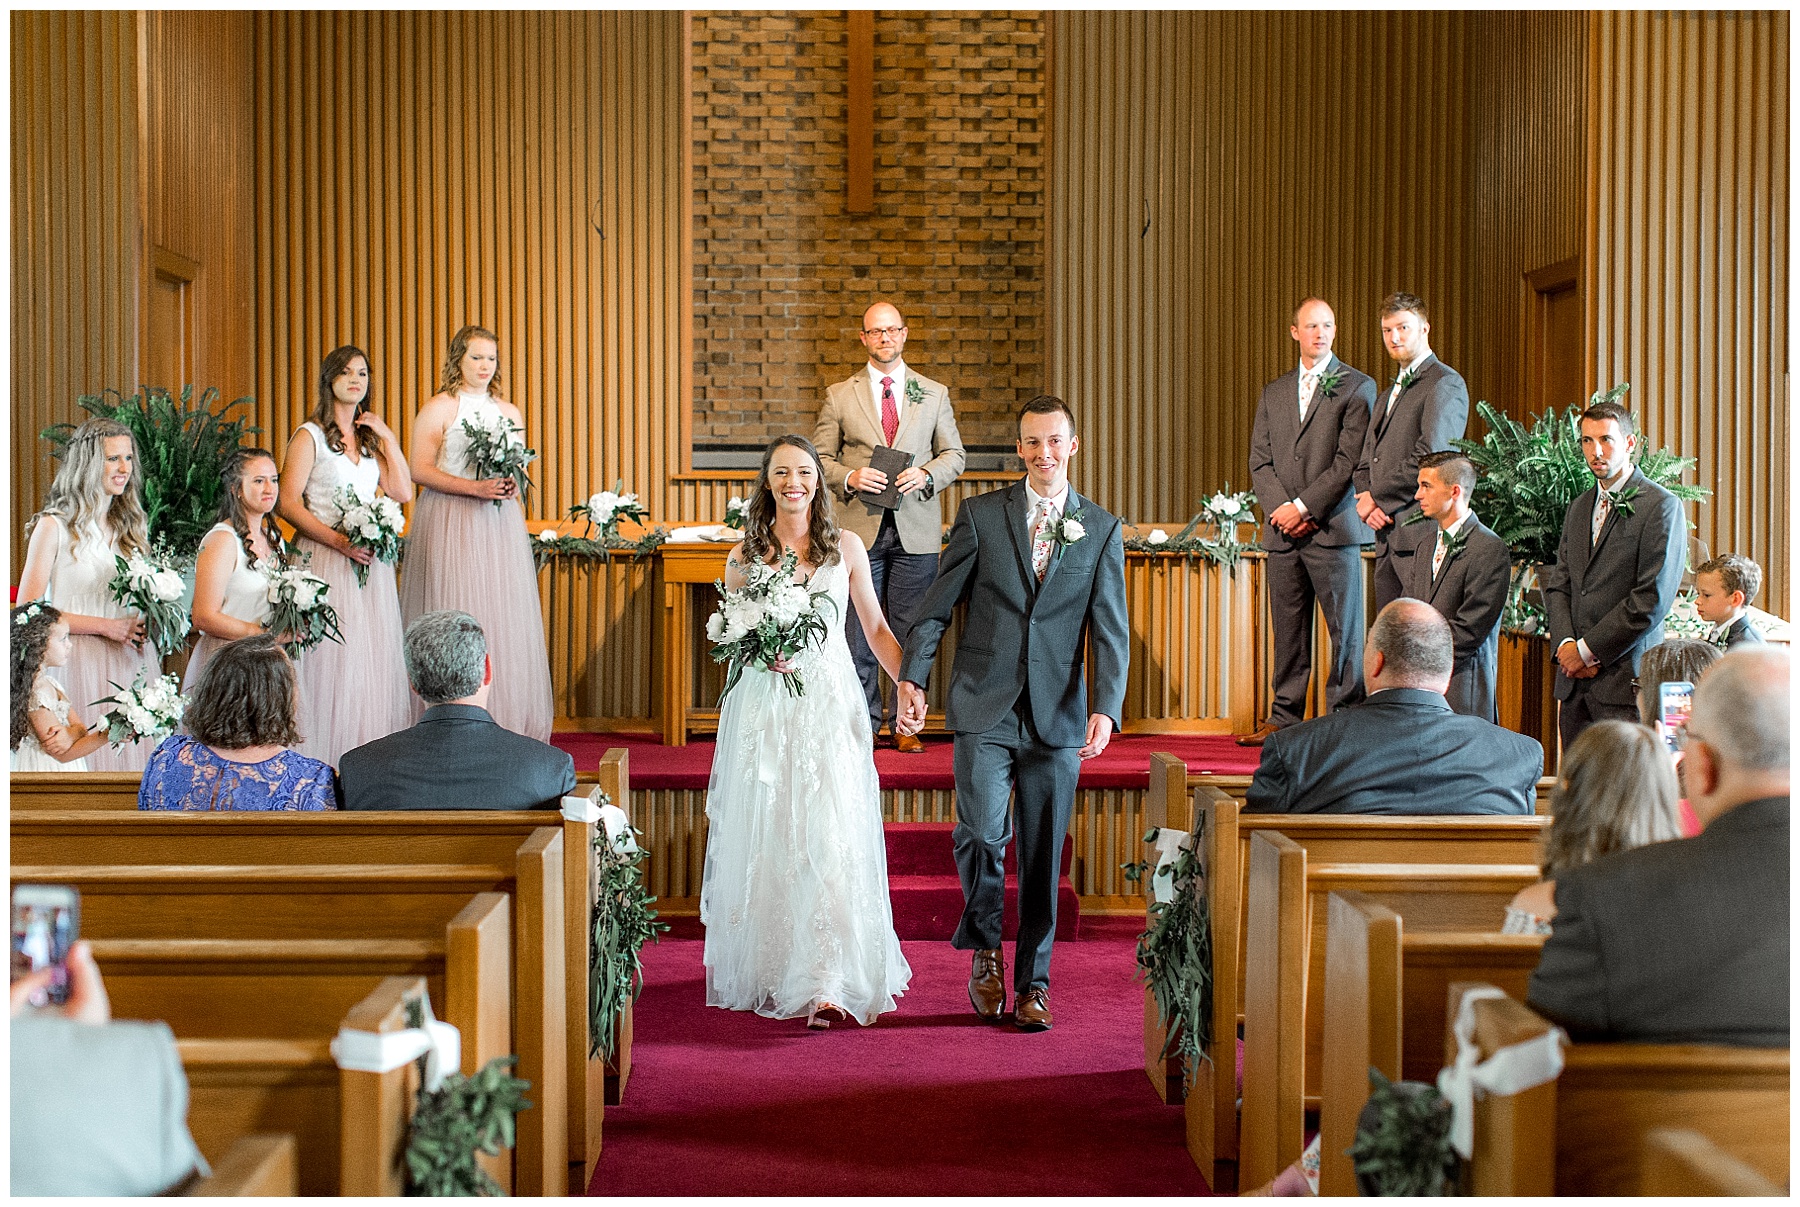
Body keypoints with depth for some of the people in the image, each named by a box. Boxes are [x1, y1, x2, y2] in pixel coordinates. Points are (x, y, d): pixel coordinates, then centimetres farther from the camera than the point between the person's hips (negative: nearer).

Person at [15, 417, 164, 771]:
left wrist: (149, 626, 1)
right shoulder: (54, 526, -1)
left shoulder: (132, 525, 16)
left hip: (135, 664, 5)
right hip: (84, 666, -5)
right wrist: (105, 626, -12)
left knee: (135, 761, 0)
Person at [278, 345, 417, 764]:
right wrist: (339, 541, -16)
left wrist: (388, 438, 2)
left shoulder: (371, 438, 16)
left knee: (373, 654, 3)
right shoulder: (310, 436, -1)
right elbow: (289, 503, -8)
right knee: (329, 655, -7)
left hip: (370, 560, 5)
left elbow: (402, 492, 7)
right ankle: (325, 759, -3)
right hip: (323, 556, -5)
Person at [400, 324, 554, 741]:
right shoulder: (438, 409, 0)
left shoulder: (509, 413, 15)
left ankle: (505, 721, 2)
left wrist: (512, 486, -3)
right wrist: (475, 488, -17)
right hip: (449, 525, -5)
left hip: (499, 524, 5)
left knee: (503, 616, 0)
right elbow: (420, 469, -7)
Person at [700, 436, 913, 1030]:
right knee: (765, 839, 3)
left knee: (829, 837, -10)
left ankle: (826, 985, -15)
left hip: (829, 706, -1)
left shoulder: (846, 547, 6)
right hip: (762, 708, 1)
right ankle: (769, 973, 17)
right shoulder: (744, 556, 7)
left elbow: (875, 628, 11)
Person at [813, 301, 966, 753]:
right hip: (861, 528, 0)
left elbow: (954, 455, 11)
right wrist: (850, 477, -13)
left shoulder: (934, 394, 10)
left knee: (912, 630, 3)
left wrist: (927, 475, -9)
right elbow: (820, 457, 7)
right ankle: (864, 721, 12)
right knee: (859, 630, 1)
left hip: (916, 529, 1)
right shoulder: (839, 395, 7)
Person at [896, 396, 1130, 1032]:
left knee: (1043, 854, 5)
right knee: (981, 832, -14)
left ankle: (1032, 982, 18)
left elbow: (1111, 629, 2)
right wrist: (911, 676, -4)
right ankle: (984, 945, 12)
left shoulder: (1102, 529, 7)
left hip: (1058, 716, 1)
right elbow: (938, 603, 5)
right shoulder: (981, 514, 5)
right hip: (985, 706, -1)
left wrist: (1105, 707, -11)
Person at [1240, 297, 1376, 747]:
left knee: (1345, 627, -4)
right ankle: (1284, 716, 14)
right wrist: (1281, 509, -4)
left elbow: (1349, 460, -7)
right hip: (1282, 530, 5)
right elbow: (1260, 461, 12)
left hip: (1333, 526, -5)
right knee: (1287, 627, 8)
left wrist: (1304, 507, -11)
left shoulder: (1357, 386, 1)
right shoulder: (1273, 393, 17)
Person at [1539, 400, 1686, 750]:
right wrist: (1565, 643, -4)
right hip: (1574, 681, 6)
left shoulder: (1661, 506, -5)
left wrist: (1589, 650, -10)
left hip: (1625, 677, -6)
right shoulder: (1578, 509, 19)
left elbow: (1653, 599, -12)